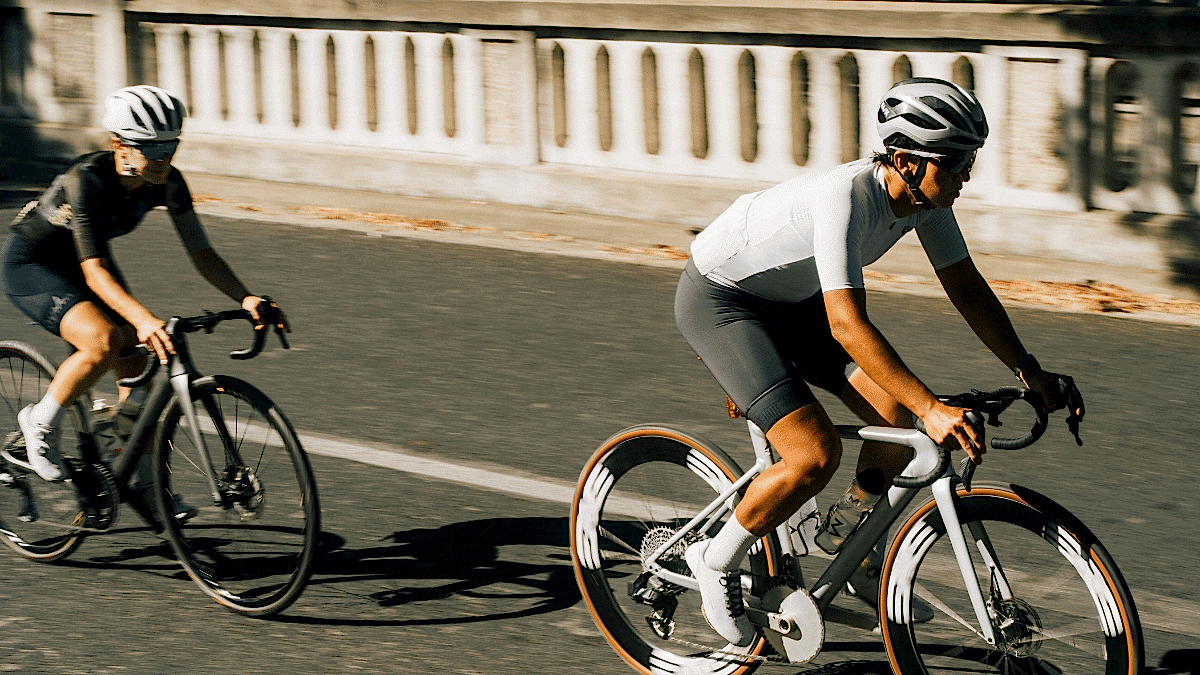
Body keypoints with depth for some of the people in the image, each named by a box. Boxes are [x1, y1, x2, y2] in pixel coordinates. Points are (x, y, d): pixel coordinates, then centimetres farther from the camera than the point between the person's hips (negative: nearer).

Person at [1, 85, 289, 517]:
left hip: (80, 261, 7)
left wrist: (246, 299, -31)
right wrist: (143, 318, -55)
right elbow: (94, 270, -41)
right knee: (104, 341, -30)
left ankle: (141, 482, 15)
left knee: (139, 363, -1)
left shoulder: (167, 183, -18)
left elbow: (201, 253, -15)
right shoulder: (87, 179, -35)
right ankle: (39, 423, -8)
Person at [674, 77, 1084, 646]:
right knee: (815, 454, -21)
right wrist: (933, 408, -49)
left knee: (896, 417, -2)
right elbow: (847, 324, -44)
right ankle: (717, 562, 2)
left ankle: (866, 569, 18)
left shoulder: (924, 196, -12)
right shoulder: (846, 196, -36)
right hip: (718, 300, -8)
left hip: (790, 300, 8)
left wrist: (1028, 371, -8)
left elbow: (966, 288, 0)